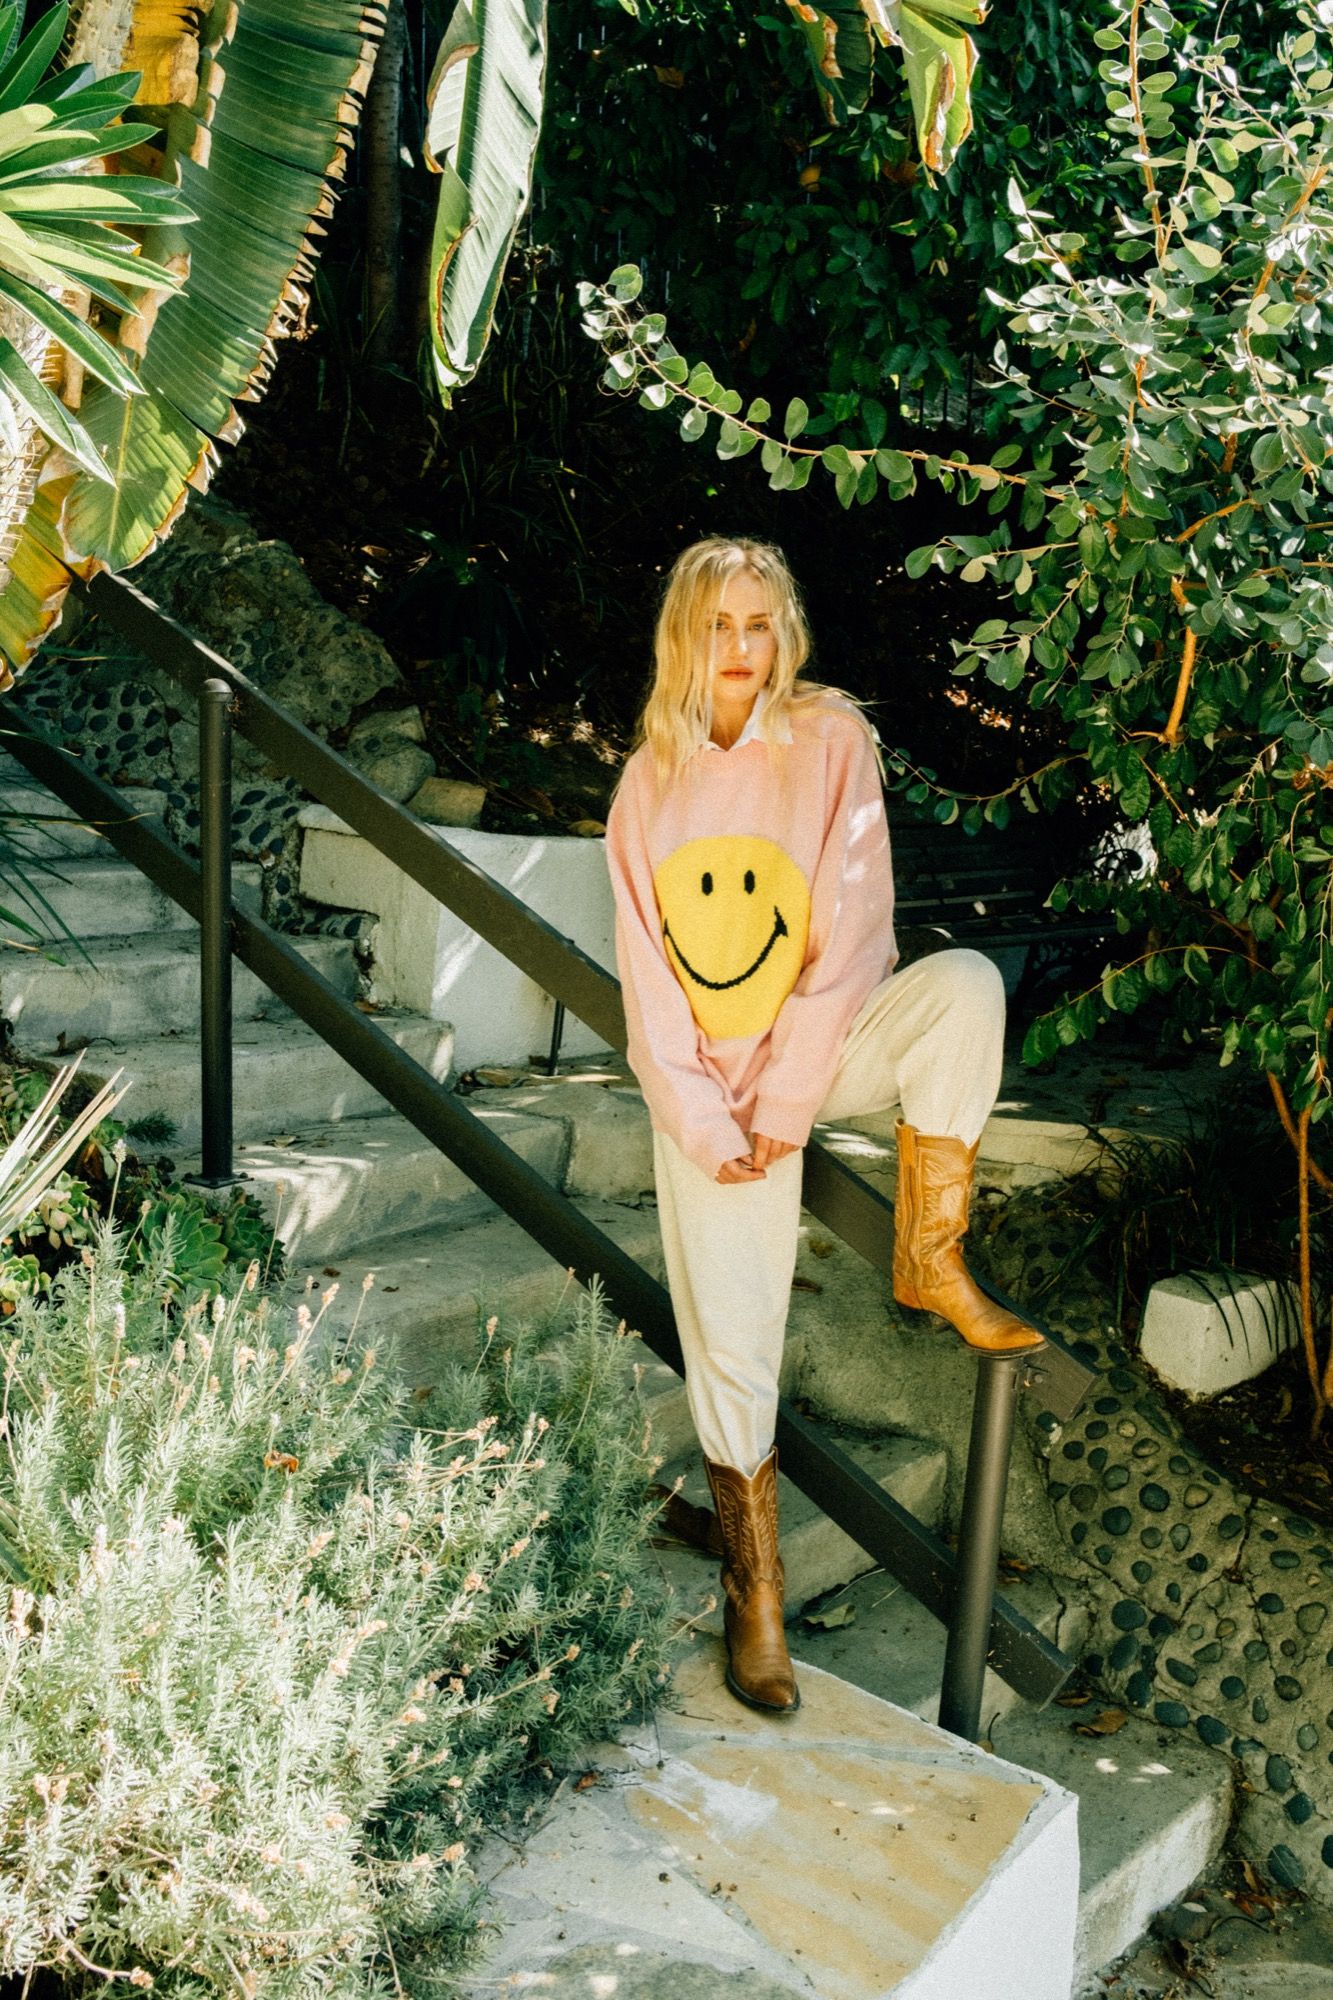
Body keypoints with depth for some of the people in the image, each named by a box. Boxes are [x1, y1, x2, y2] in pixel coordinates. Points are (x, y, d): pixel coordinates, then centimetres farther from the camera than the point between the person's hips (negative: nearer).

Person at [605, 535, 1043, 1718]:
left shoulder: (831, 742, -4)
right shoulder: (650, 784, 3)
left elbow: (849, 930, -10)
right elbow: (648, 973, -1)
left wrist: (786, 1101, -15)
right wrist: (706, 1125, -11)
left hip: (826, 1043, -1)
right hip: (704, 1083, 1)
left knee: (964, 985, -31)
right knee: (728, 1340, -3)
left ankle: (931, 1264, -19)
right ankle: (756, 1595, 15)